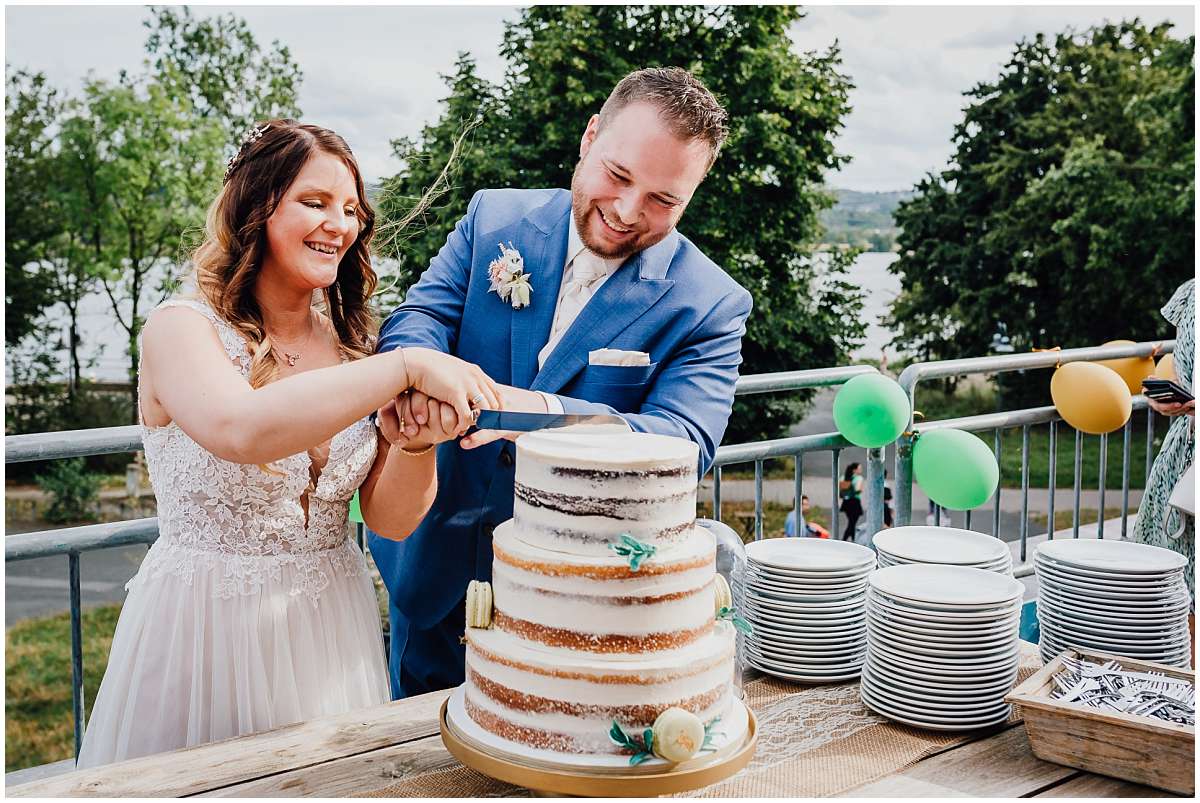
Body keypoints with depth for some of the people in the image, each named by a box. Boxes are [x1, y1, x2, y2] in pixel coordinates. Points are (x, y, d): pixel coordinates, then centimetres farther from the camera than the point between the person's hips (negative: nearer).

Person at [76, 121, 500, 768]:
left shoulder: (349, 346, 4)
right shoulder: (182, 328, -11)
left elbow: (392, 519, -1)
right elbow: (241, 430, -34)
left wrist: (419, 438, -21)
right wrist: (407, 367, -34)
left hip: (329, 629, 5)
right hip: (204, 631, -4)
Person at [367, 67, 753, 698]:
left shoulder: (711, 307, -12)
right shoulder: (494, 219, -3)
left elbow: (685, 443, -23)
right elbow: (422, 313, -11)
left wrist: (543, 411, -41)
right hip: (433, 569, 3)